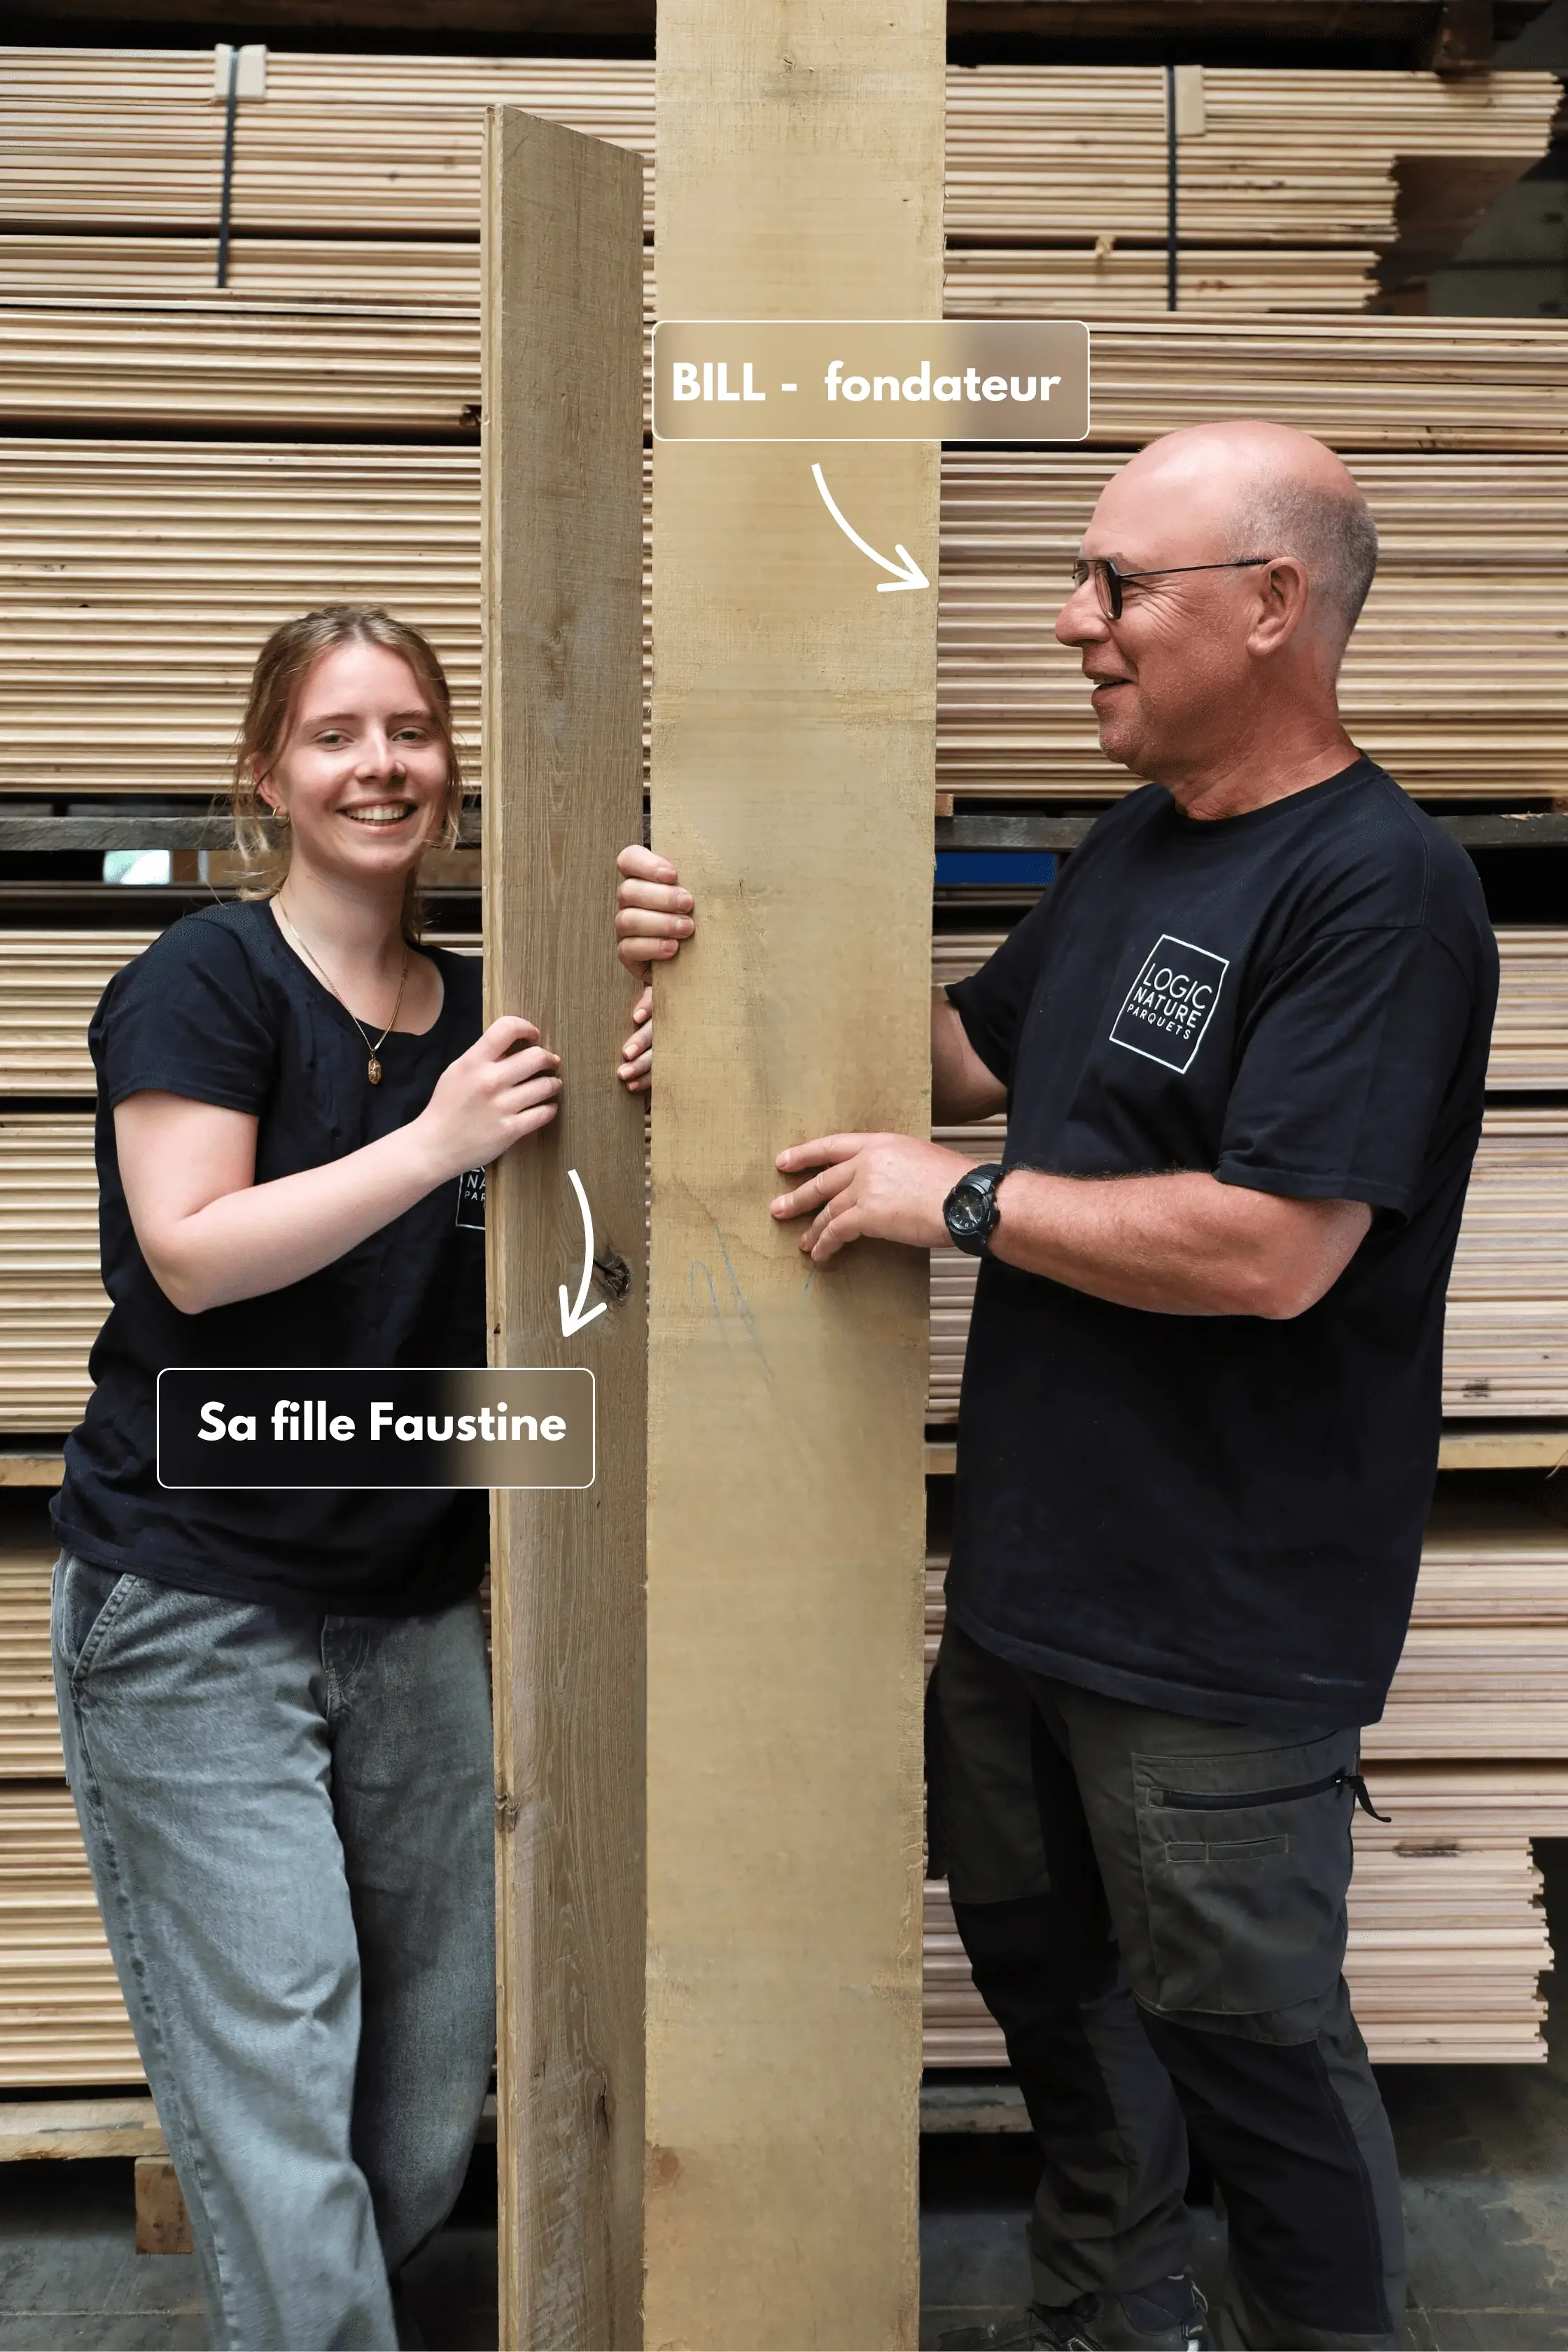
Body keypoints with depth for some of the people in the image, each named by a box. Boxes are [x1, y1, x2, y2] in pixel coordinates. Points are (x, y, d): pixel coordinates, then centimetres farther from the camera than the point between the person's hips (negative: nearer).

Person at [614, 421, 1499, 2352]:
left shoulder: (1380, 888, -20)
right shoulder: (1134, 849, 10)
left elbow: (1273, 1248, -27)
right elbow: (975, 1053, 17)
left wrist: (957, 1201, -18)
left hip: (1221, 1617, -9)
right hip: (1032, 1563, 9)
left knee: (1239, 2022, 9)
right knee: (1038, 1952, 23)